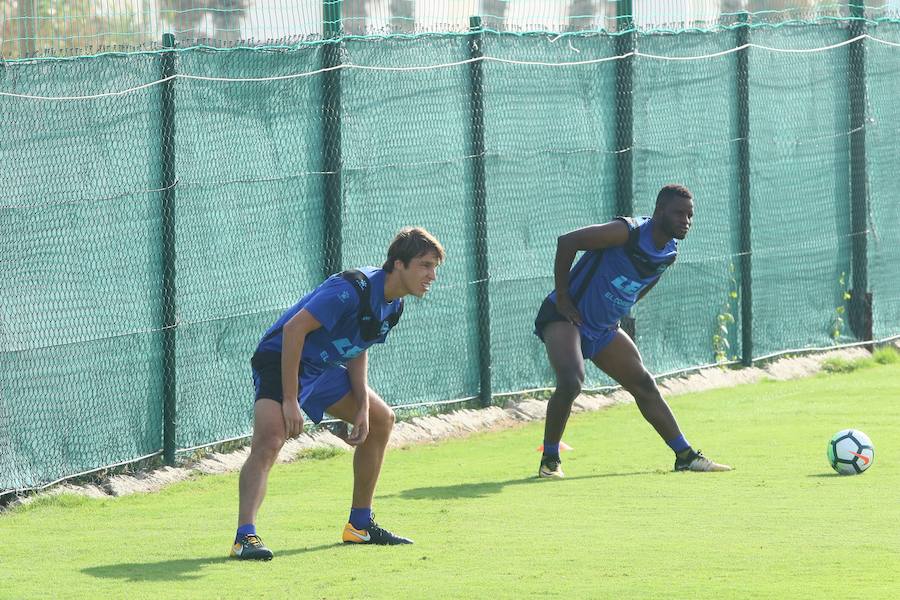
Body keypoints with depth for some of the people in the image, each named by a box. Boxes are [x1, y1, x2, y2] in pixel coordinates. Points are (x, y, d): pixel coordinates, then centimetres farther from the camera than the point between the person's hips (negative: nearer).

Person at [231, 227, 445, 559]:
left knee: (381, 420, 16)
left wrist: (363, 407, 2)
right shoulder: (353, 289, -28)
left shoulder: (392, 304, 2)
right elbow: (293, 329, -30)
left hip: (325, 368, 10)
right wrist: (290, 401, -30)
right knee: (269, 439, -31)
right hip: (280, 360, -10)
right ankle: (245, 537, -37)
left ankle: (360, 525, 24)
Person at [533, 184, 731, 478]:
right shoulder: (629, 232, -24)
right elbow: (566, 241, -24)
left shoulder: (669, 254, 1)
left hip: (603, 329, 8)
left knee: (645, 386, 10)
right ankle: (550, 460, -12)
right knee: (571, 382, -28)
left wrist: (619, 311, 13)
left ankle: (686, 456, 19)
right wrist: (562, 297, -20)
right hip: (565, 318, -8)